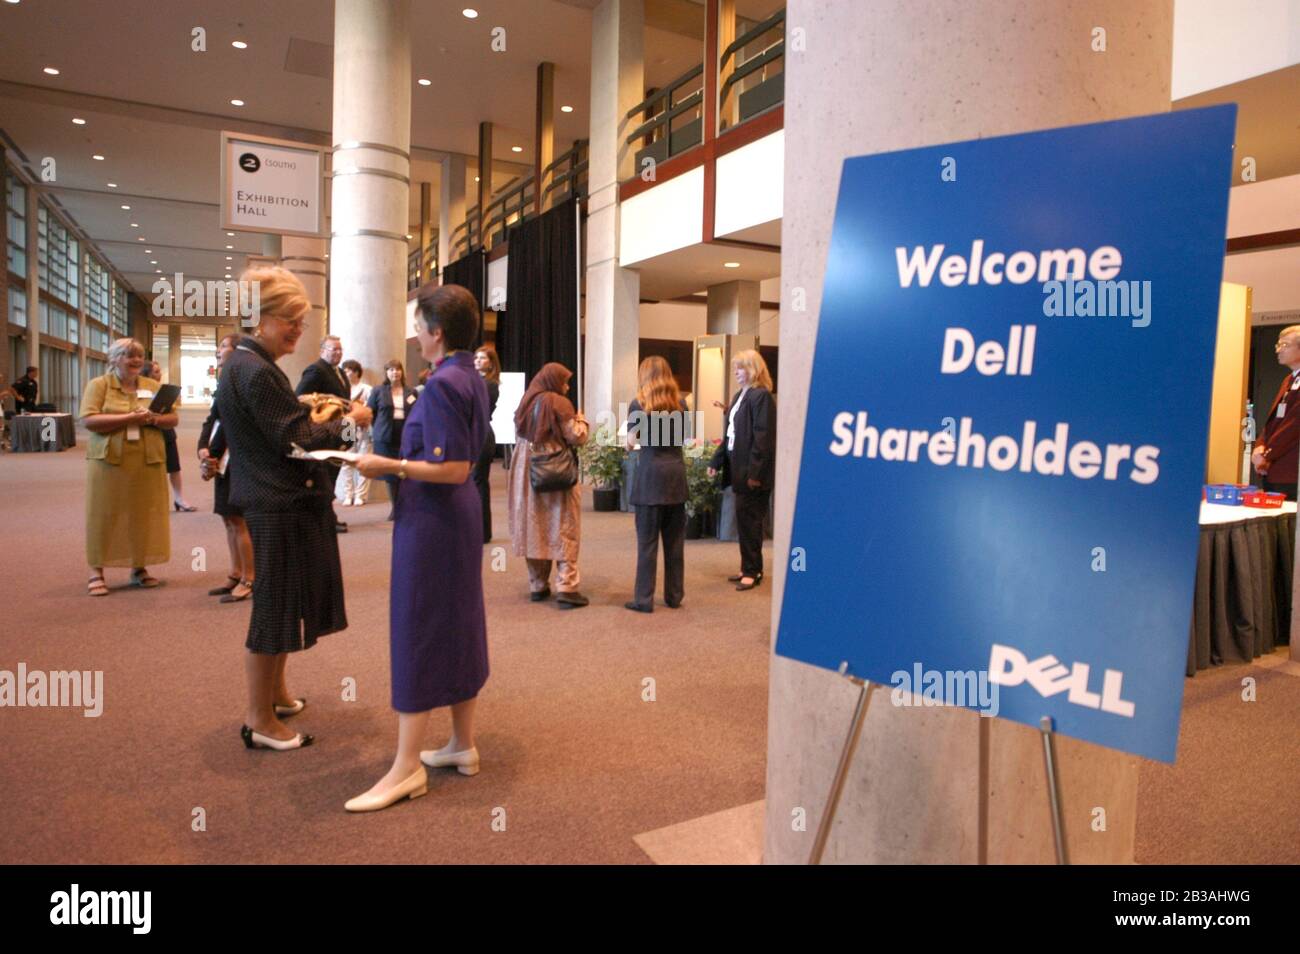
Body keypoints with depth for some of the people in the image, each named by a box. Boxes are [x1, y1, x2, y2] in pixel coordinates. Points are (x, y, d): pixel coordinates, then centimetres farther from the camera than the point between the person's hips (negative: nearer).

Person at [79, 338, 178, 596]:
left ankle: (139, 568, 15)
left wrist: (153, 419, -12)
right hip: (109, 460, -3)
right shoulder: (99, 385, 1)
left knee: (144, 514, 5)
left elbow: (173, 418, 9)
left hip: (148, 461, 3)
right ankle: (97, 572, 7)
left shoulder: (153, 386, 12)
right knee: (105, 515, -1)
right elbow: (89, 420, -11)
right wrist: (128, 418, -19)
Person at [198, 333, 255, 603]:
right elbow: (212, 420, 13)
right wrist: (204, 450, -2)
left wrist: (212, 458, -13)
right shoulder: (226, 380, 17)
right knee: (230, 519, 13)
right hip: (224, 460, 9)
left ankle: (249, 580, 2)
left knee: (239, 520, -5)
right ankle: (236, 575, 21)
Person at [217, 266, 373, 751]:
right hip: (280, 506, -11)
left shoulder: (246, 364, 14)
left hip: (280, 499, 11)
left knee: (287, 601, 22)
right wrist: (347, 421, -10)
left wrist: (313, 417, 9)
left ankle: (275, 691, 38)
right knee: (276, 607, 0)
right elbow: (294, 439, -19)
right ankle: (259, 721, 13)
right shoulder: (256, 372, -19)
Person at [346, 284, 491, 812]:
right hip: (460, 517, 9)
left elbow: (453, 469, -22)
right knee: (458, 628, 14)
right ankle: (463, 745, 26)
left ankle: (407, 767, 7)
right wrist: (402, 457, 16)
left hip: (431, 520, -9)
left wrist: (388, 466, -16)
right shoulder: (472, 379, 10)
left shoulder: (442, 384, -18)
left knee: (418, 633, -2)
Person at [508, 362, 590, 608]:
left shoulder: (526, 402, 10)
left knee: (533, 527, 10)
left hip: (526, 472, 6)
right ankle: (566, 588, -9)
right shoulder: (559, 403, -10)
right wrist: (581, 421, 7)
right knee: (563, 530, -3)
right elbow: (577, 438, -12)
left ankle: (537, 586, 15)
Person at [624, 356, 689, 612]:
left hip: (650, 474, -4)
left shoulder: (639, 403, -3)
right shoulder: (679, 403, 8)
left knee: (647, 540, 1)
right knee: (675, 539, 10)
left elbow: (631, 442, -3)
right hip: (676, 472, 4)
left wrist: (630, 444, 17)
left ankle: (644, 599, 5)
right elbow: (683, 437, 13)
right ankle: (674, 595, 18)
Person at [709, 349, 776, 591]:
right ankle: (749, 568, 23)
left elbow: (763, 437, -18)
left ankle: (752, 571, 9)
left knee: (749, 521, -1)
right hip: (739, 468, 9)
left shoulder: (761, 396, -13)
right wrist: (716, 461, 15)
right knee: (743, 520, 13)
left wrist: (755, 472, -21)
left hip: (753, 470, -9)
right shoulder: (740, 395, 14)